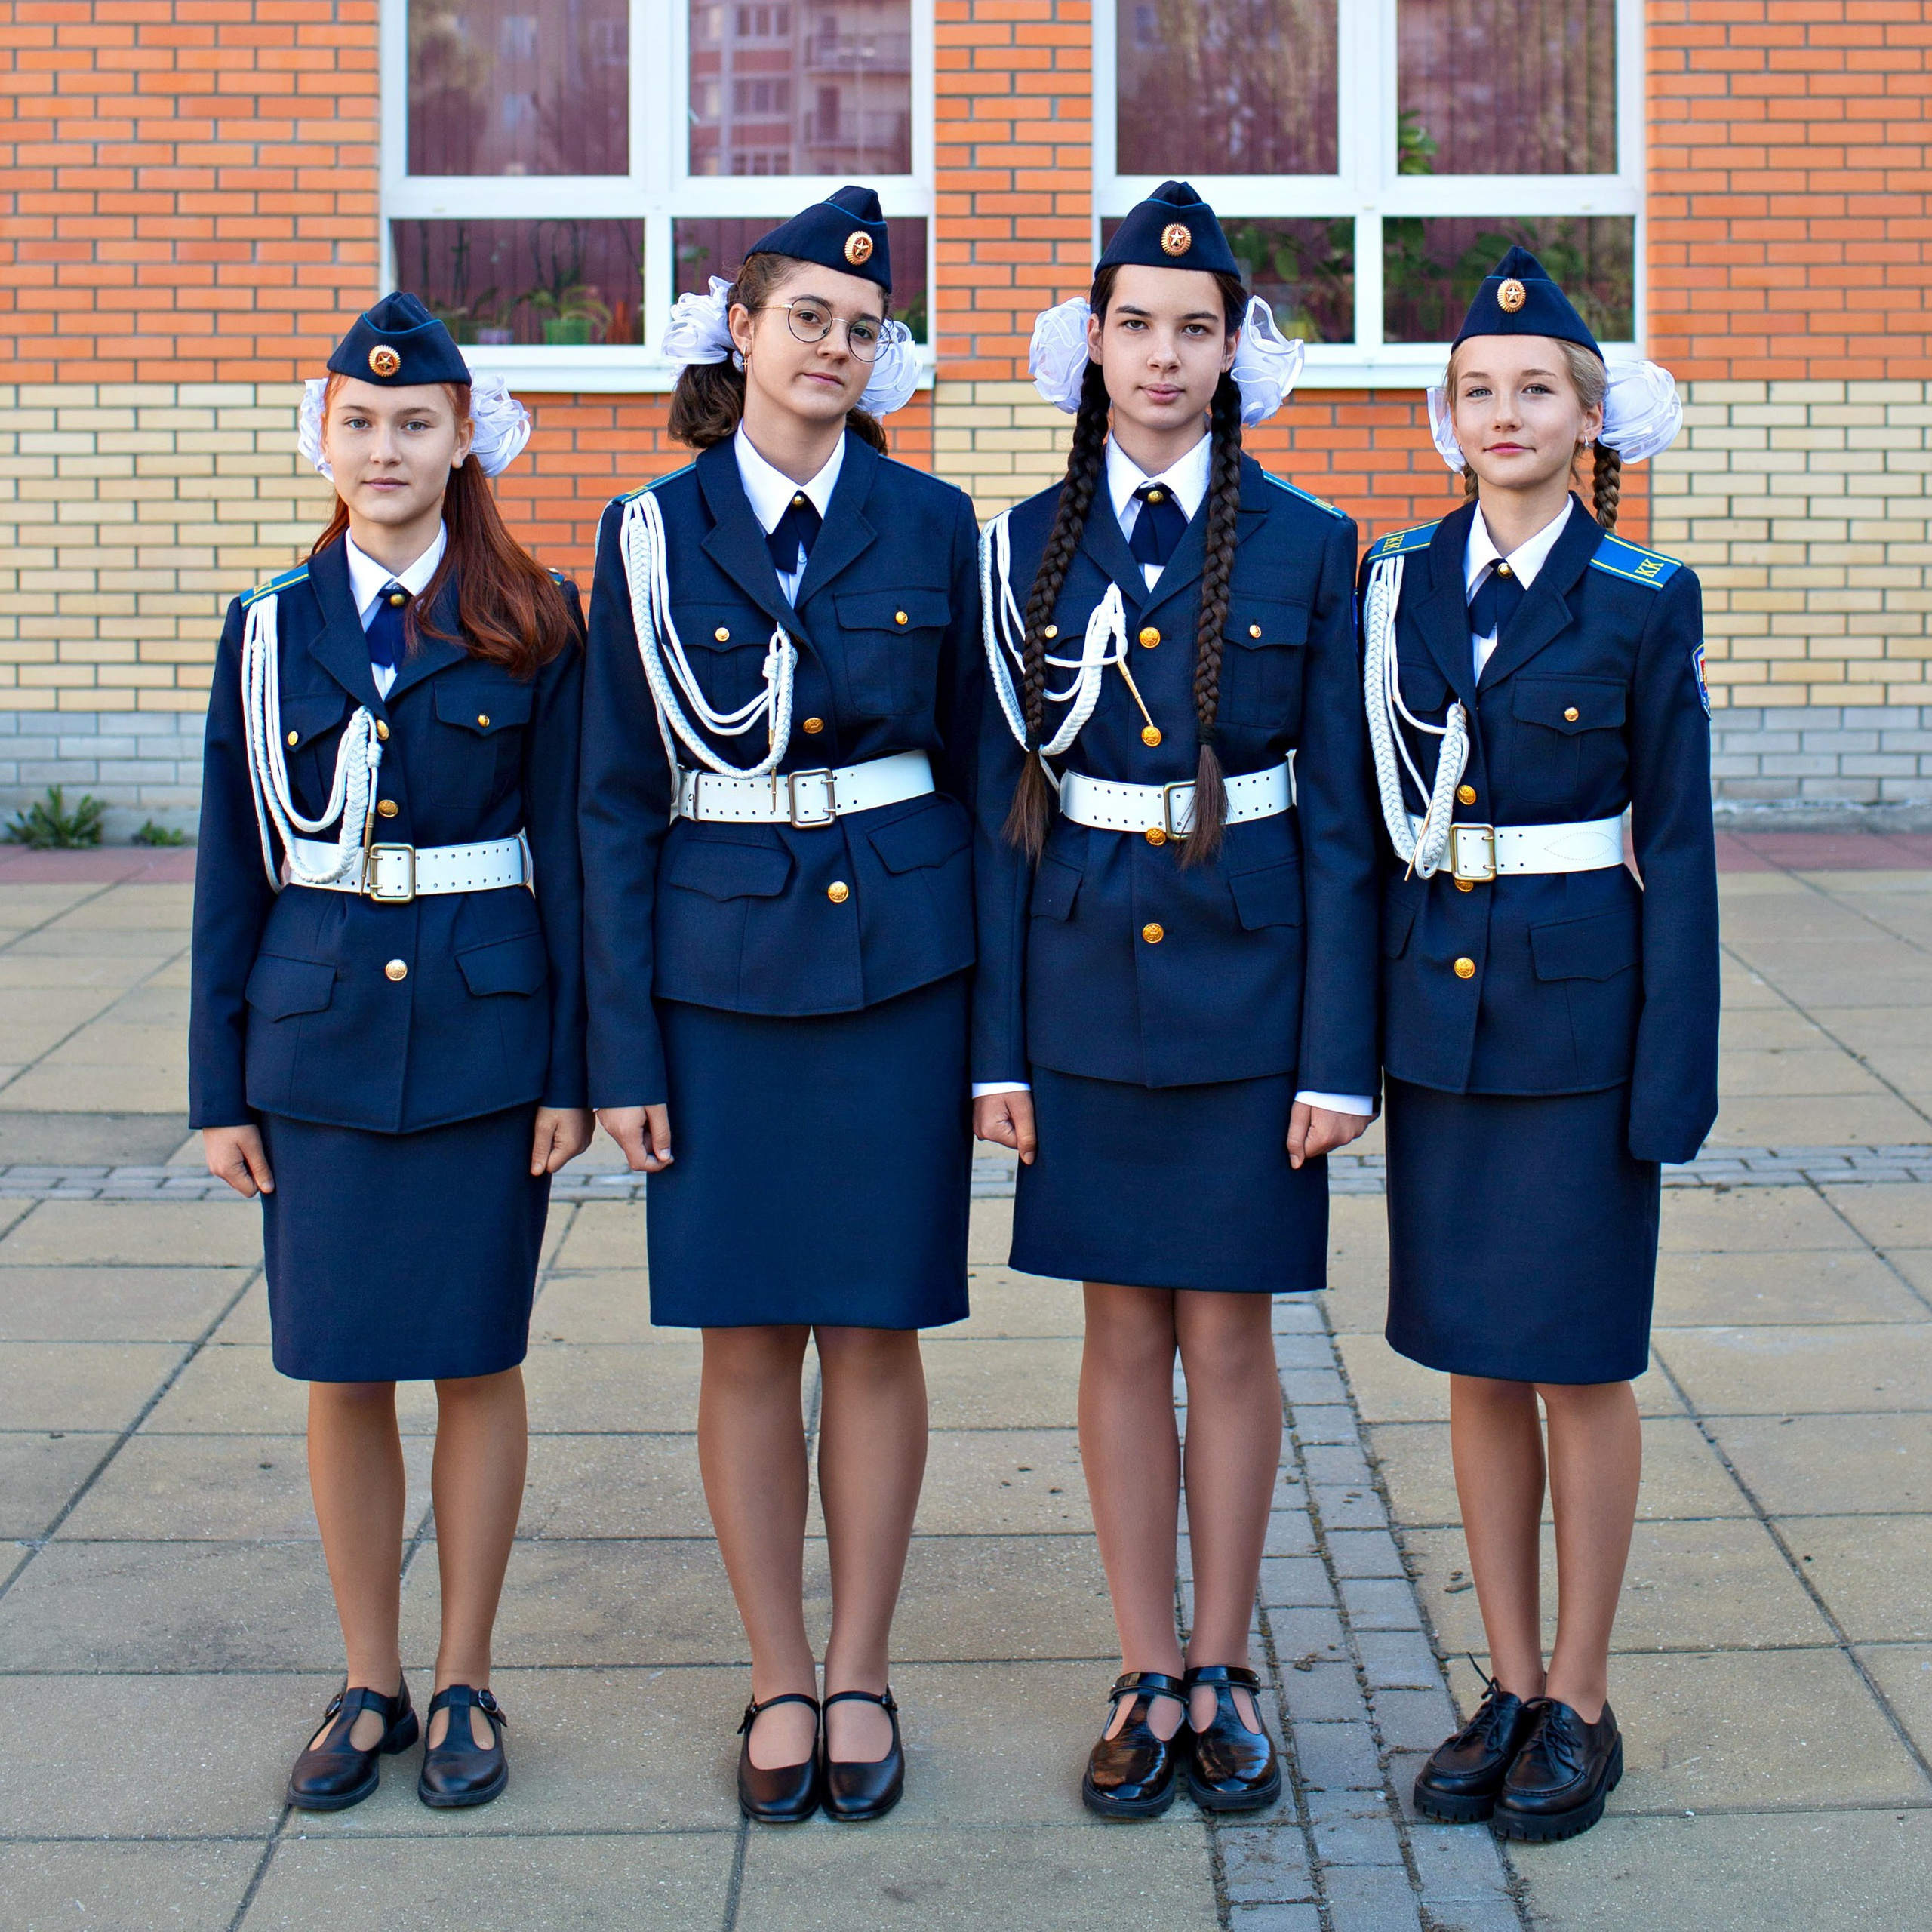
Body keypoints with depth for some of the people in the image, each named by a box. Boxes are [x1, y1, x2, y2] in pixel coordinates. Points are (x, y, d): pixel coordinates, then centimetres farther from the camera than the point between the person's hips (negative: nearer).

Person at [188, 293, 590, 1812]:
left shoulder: (532, 624, 0)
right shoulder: (270, 629, 6)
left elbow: (570, 856, -1)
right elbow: (234, 869, 7)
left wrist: (571, 1069, -5)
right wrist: (222, 1084, 4)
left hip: (483, 1025, -2)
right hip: (320, 1029, 2)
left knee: (478, 1358, 5)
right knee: (341, 1369, 6)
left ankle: (468, 1689, 18)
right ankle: (371, 1686, 20)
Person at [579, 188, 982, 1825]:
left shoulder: (931, 525, 2)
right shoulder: (653, 536, 0)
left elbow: (975, 768, 6)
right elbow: (618, 803, 1)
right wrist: (622, 1046, -3)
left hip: (898, 959, 0)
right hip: (720, 965, 0)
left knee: (876, 1332, 6)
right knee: (746, 1338, 5)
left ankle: (862, 1677, 20)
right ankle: (780, 1682, 20)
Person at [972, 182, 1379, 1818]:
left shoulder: (1306, 548, -2)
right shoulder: (1030, 549, 3)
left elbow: (1342, 819, -2)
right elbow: (1005, 813, 4)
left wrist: (1341, 1054, -7)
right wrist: (999, 1047, 0)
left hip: (1248, 987, -1)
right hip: (1088, 988, 2)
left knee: (1228, 1332, 5)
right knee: (1124, 1332, 8)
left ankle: (1224, 1670, 20)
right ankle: (1149, 1681, 20)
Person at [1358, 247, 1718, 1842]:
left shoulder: (1643, 601, -5)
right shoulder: (1398, 584, 5)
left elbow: (1678, 841, -5)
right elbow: (1376, 817, 8)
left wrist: (1675, 1068, -9)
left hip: (1580, 1005, -4)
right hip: (1438, 1004, 4)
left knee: (1581, 1359, 4)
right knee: (1475, 1355, 10)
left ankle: (1582, 1701, 17)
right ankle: (1510, 1687, 23)